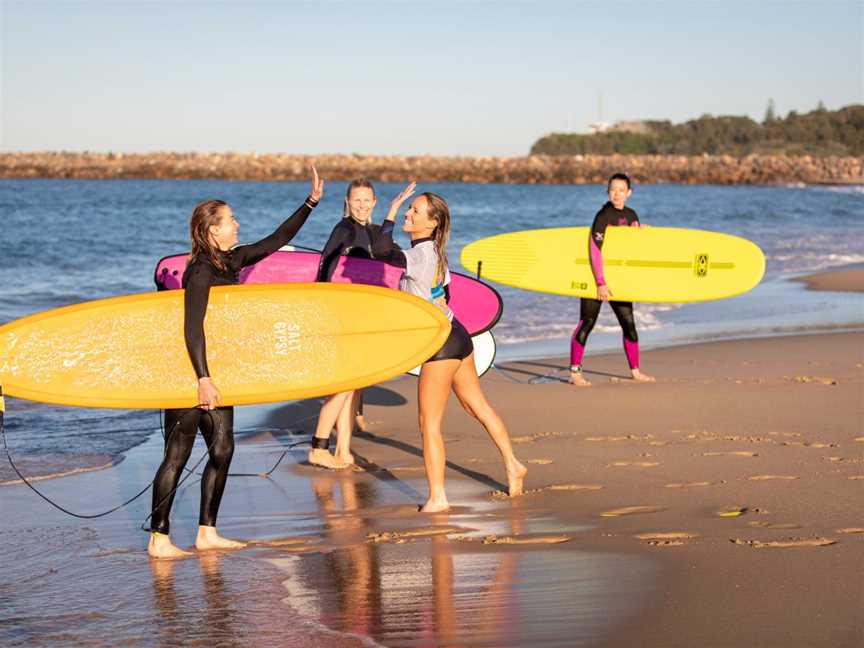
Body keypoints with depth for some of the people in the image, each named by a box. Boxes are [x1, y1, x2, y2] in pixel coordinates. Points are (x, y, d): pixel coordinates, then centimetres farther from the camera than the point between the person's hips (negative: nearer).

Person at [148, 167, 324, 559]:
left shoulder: (231, 261, 8)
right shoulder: (201, 271, -19)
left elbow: (277, 241, 16)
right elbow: (193, 327, -26)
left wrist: (311, 202, 15)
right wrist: (203, 378, -32)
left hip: (214, 373, 9)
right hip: (190, 374, -9)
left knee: (222, 450, 8)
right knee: (177, 456, -5)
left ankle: (207, 532, 16)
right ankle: (158, 539, 1)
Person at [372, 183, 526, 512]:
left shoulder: (422, 255, -21)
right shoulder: (435, 253, 7)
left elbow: (381, 250, -35)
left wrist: (391, 211, -23)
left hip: (442, 346, -10)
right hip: (456, 337, 10)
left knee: (429, 423, -2)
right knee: (477, 405, 23)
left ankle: (437, 497, 2)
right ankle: (512, 465, 34)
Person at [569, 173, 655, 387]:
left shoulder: (631, 215, 7)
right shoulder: (603, 216, -16)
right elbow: (594, 249, -22)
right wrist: (600, 283, -26)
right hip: (596, 276, -7)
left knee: (629, 323, 7)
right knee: (587, 323, -5)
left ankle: (635, 371, 18)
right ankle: (575, 371, 2)